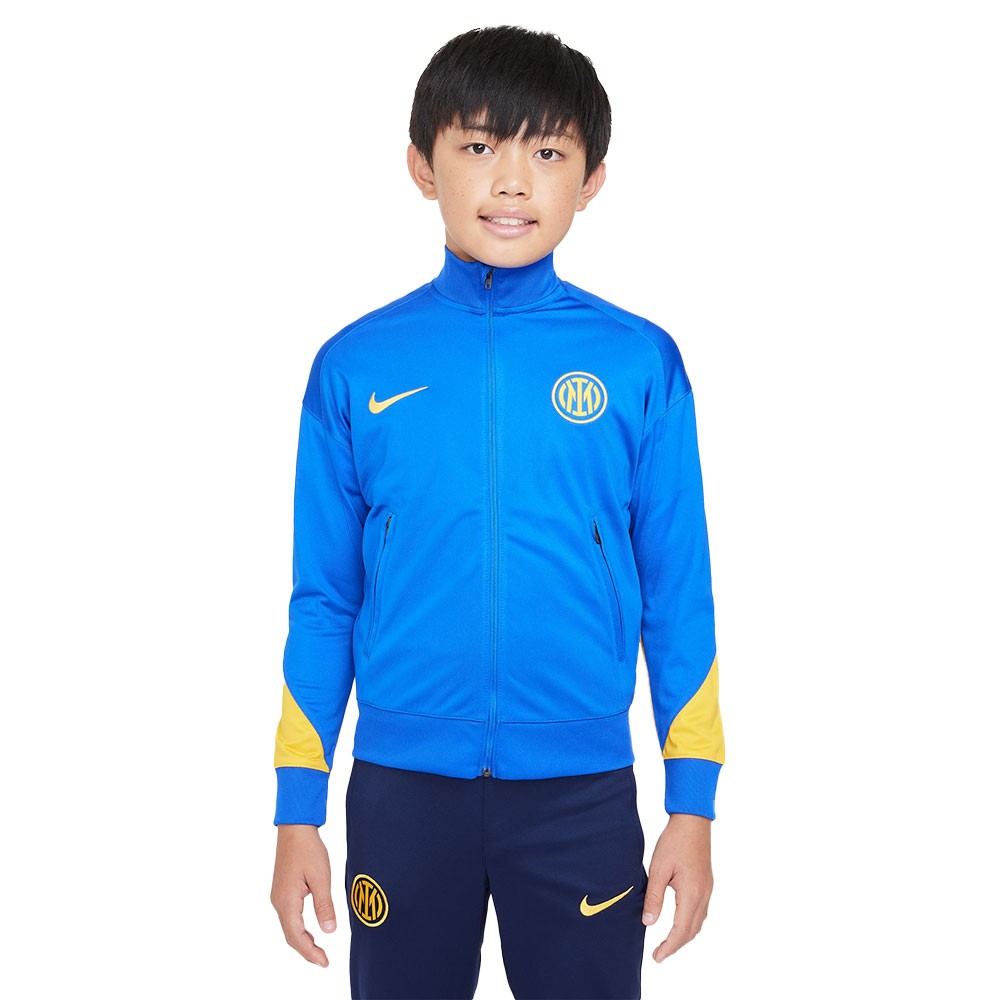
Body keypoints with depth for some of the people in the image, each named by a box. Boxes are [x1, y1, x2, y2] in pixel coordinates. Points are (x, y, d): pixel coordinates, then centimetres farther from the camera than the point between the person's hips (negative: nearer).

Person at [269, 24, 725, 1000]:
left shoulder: (640, 363, -2)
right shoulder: (355, 366, 1)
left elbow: (678, 596, 2)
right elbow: (323, 600, 4)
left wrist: (692, 806, 0)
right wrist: (298, 812, 4)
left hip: (581, 793, -1)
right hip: (402, 787, 1)